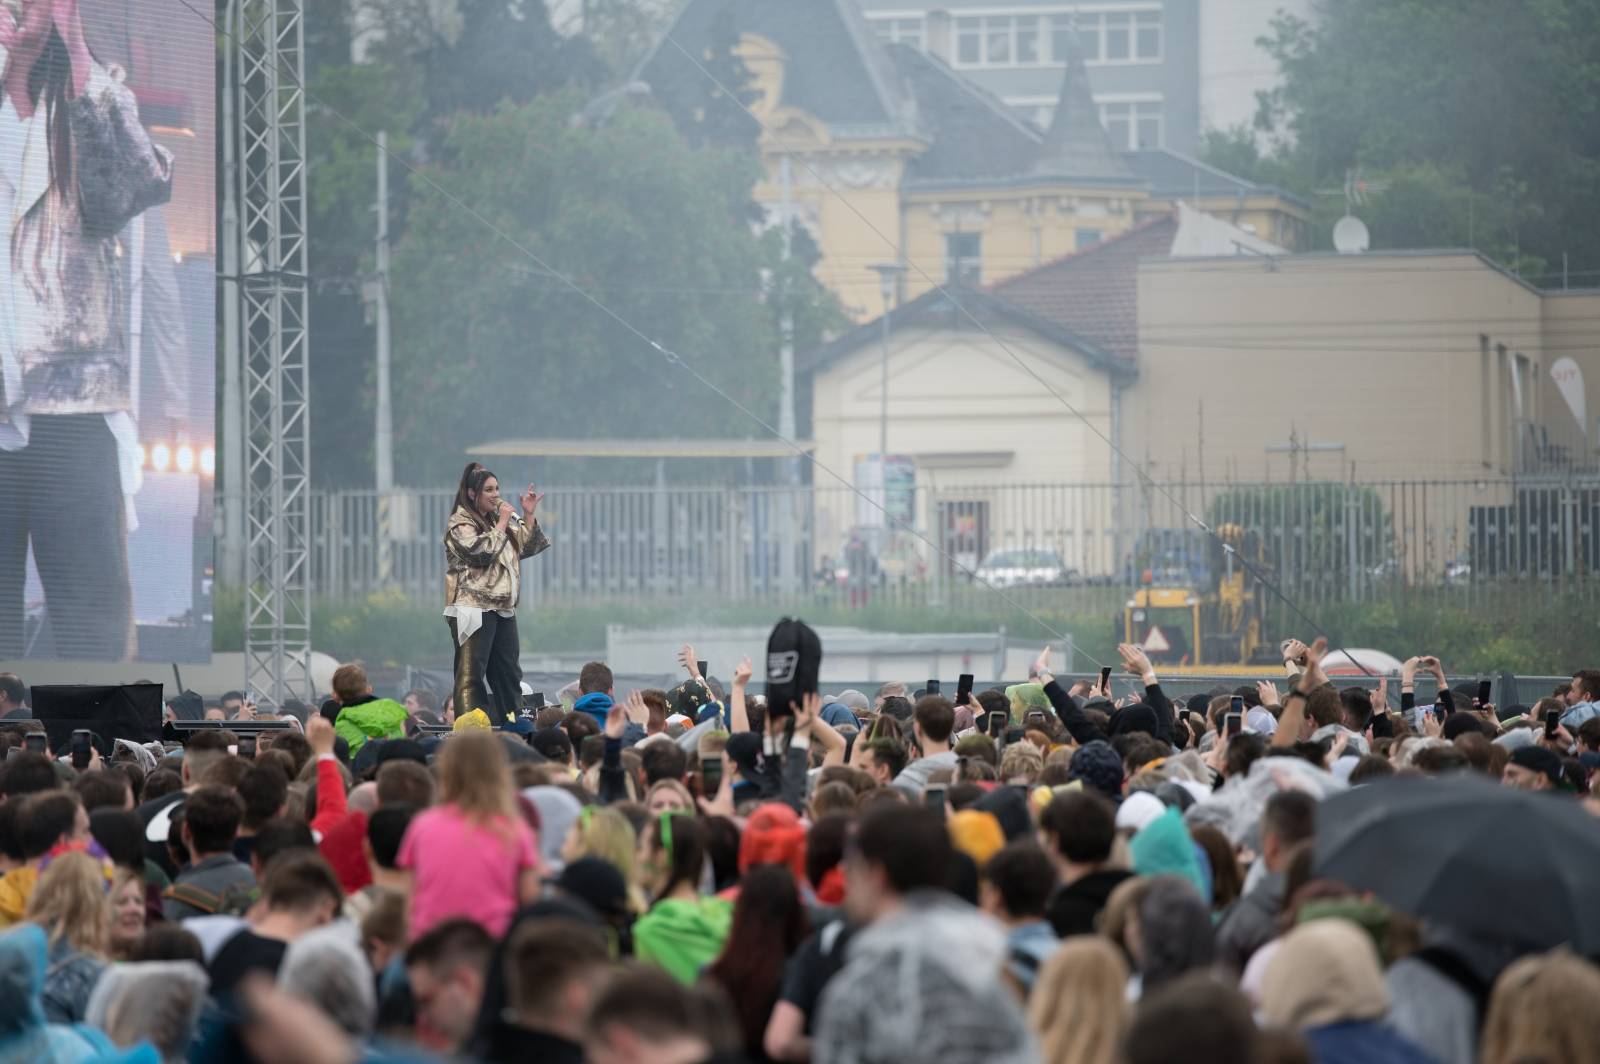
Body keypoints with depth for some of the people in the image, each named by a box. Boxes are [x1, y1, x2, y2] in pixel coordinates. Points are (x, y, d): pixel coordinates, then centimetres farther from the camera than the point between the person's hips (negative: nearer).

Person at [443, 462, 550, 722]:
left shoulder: (499, 516, 16)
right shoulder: (459, 524, -5)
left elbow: (528, 547, 16)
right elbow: (482, 551, -19)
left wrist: (528, 515, 4)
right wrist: (503, 522, -11)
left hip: (504, 608, 8)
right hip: (473, 609, -8)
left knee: (508, 672, 12)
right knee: (471, 674, -11)